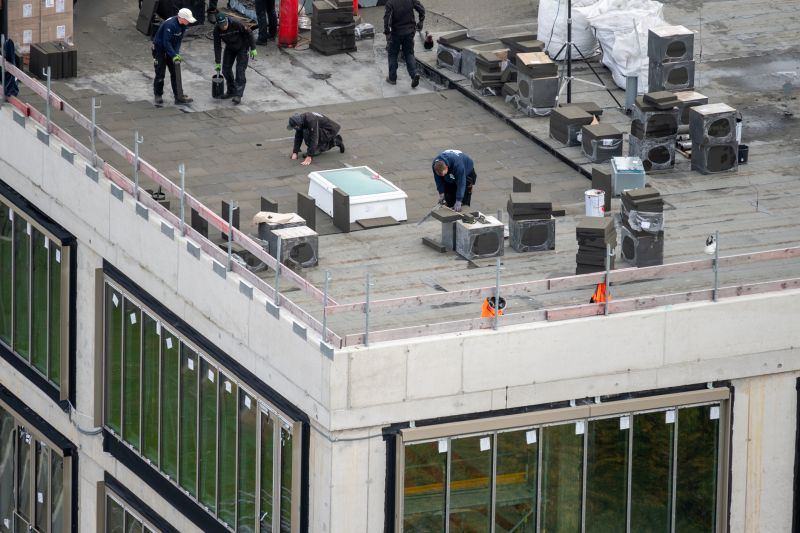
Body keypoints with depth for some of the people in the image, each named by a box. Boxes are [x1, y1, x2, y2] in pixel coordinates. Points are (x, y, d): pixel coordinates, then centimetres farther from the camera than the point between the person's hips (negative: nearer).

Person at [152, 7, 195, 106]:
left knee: (175, 73, 4)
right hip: (160, 49, -7)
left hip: (171, 49, 7)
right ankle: (158, 96, 15)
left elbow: (178, 40, 1)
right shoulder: (170, 25, -32)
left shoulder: (182, 25, -6)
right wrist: (174, 55, -29)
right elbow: (166, 42, -30)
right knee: (160, 74, -1)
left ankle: (179, 96, 6)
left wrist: (176, 53, -10)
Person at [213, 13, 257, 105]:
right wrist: (217, 62, -12)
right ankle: (231, 91, 20)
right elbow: (217, 46, -13)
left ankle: (238, 95, -14)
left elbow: (249, 34, -19)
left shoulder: (236, 24, -32)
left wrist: (253, 49, -14)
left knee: (240, 70, -12)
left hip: (242, 48, -4)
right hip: (230, 48, 4)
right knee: (226, 69, 3)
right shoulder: (217, 30, -21)